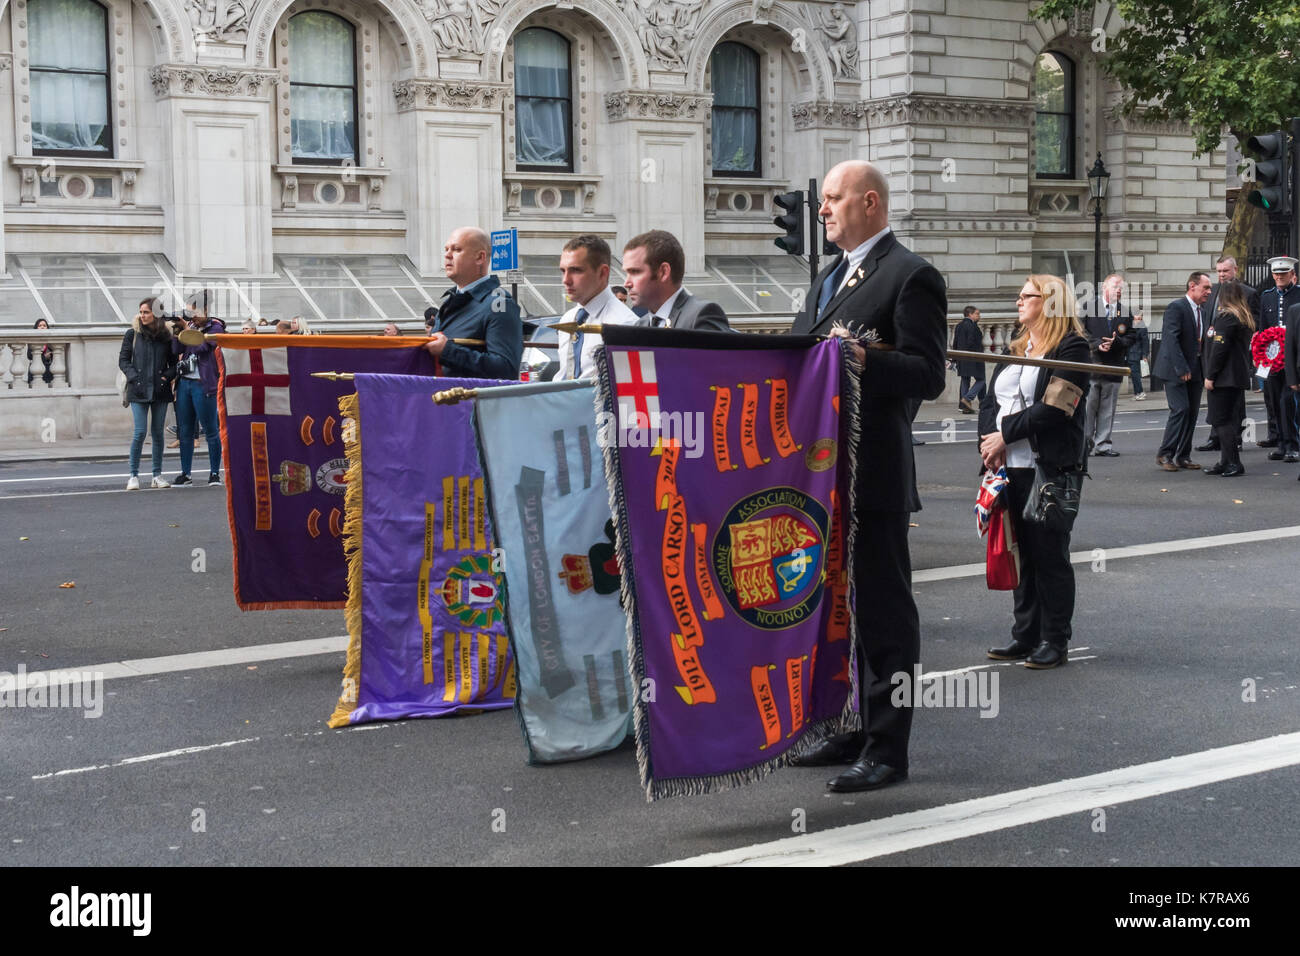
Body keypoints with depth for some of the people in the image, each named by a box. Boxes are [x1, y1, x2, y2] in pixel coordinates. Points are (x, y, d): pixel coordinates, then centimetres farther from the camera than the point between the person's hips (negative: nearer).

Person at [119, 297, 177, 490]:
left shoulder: (166, 336, 5)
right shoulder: (132, 334, 3)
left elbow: (174, 362, 11)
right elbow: (123, 360, 5)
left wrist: (167, 376, -5)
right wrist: (134, 377, -9)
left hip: (160, 390, 2)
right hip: (139, 391, -2)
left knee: (158, 433, 6)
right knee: (140, 432, -9)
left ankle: (157, 475, 14)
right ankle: (134, 475, 0)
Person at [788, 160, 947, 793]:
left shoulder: (911, 276, -9)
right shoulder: (828, 278, 19)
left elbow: (929, 375, -16)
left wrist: (863, 360, -29)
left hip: (873, 472, -9)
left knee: (883, 610, -2)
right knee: (841, 604, 16)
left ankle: (888, 750, 4)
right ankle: (854, 729, 28)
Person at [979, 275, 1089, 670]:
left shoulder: (1072, 348, -6)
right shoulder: (1016, 348, 19)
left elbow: (1053, 409, -16)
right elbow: (990, 400, 14)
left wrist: (1005, 435, -13)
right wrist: (989, 439, -4)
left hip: (1050, 466, -7)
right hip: (1009, 466, 7)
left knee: (1050, 554, -1)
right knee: (1021, 552, 10)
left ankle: (1055, 641, 7)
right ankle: (1026, 635, 18)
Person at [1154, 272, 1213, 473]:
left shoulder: (1202, 311, 13)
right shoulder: (1176, 307, -12)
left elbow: (1203, 341, 16)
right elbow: (1171, 339, -18)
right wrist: (1182, 369, -22)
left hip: (1195, 370, 8)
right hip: (1175, 370, -8)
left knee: (1192, 412, 6)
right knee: (1180, 409, -13)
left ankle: (1183, 456, 13)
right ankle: (1164, 455, -3)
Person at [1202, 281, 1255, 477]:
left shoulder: (1226, 318, -14)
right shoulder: (1246, 319, 15)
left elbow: (1219, 349, -18)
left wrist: (1210, 376, -15)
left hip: (1224, 378, -9)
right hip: (1239, 377, 10)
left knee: (1221, 421, -7)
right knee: (1230, 420, 12)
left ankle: (1233, 463, -9)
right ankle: (1226, 461, 16)